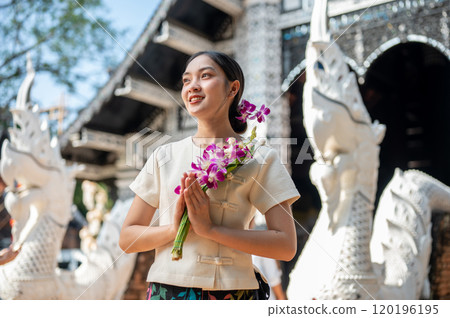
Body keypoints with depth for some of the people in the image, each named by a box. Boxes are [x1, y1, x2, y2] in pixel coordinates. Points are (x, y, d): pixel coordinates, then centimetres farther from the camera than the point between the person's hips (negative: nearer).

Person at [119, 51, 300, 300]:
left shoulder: (260, 158, 0)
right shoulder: (165, 156, 7)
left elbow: (285, 246, -8)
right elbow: (127, 238, 7)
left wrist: (210, 229, -15)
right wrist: (174, 228, -11)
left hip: (232, 289, -2)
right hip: (167, 287, 2)